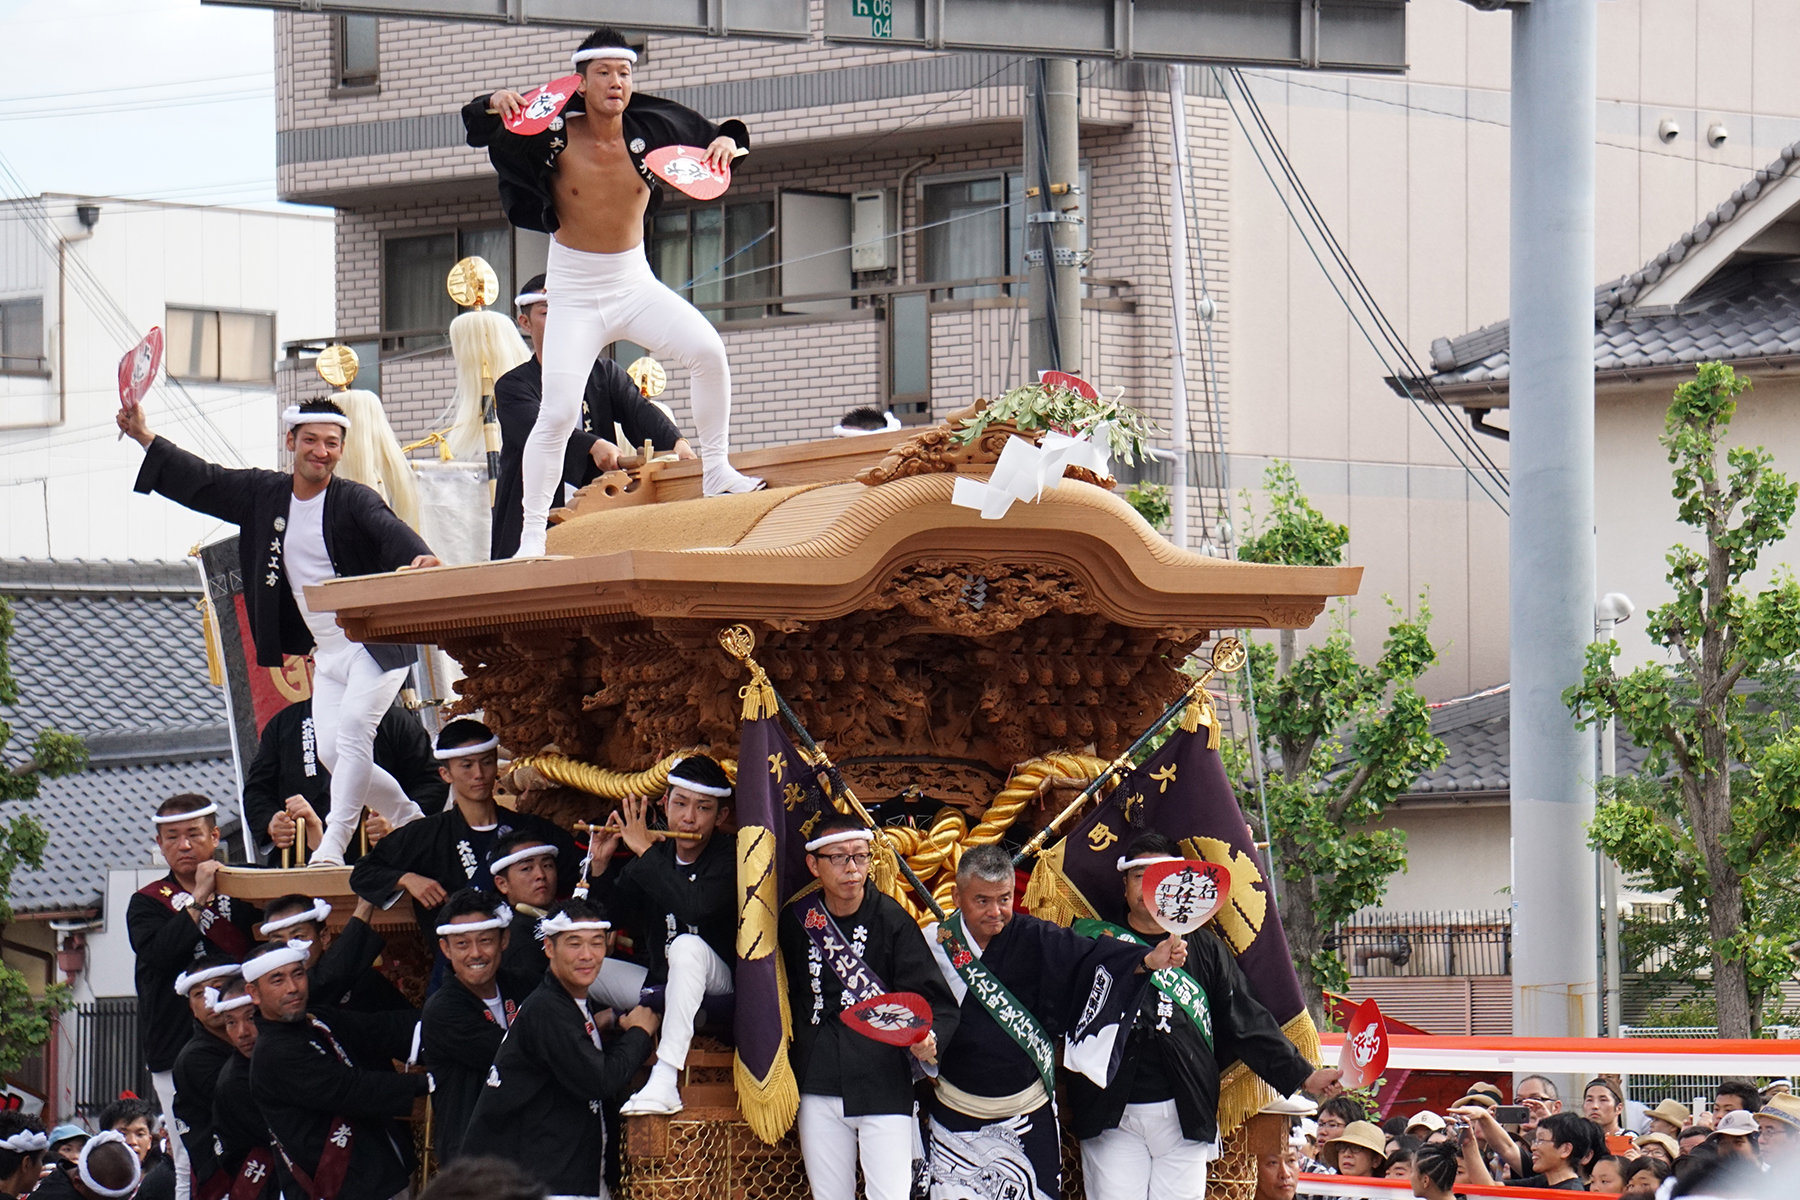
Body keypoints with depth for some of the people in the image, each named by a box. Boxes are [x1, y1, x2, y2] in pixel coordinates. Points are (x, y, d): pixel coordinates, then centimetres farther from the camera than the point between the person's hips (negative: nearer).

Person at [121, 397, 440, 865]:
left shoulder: (353, 500, -12)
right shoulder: (264, 494, 6)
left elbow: (387, 527, -30)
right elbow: (203, 482, 12)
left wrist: (419, 556, -53)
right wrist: (144, 437, 8)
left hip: (376, 644, -7)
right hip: (326, 652, 7)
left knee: (353, 729, -22)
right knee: (331, 751, 3)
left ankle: (333, 844, -24)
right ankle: (411, 821, 20)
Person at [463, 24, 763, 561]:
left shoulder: (650, 128, -9)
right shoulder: (553, 134, -14)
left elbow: (712, 138, 5)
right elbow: (478, 127, -8)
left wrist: (726, 141, -18)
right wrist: (495, 105, -29)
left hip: (634, 282, 2)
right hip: (574, 292, -2)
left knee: (707, 350, -20)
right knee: (558, 413, -11)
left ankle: (716, 470, -3)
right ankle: (531, 537, -1)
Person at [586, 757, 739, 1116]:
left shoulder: (729, 858, -12)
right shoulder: (656, 856, 4)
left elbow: (694, 905, -32)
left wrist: (645, 851, -28)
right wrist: (601, 866, -11)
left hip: (720, 986, -5)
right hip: (657, 985, 5)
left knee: (688, 945, -38)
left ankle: (665, 1082, -46)